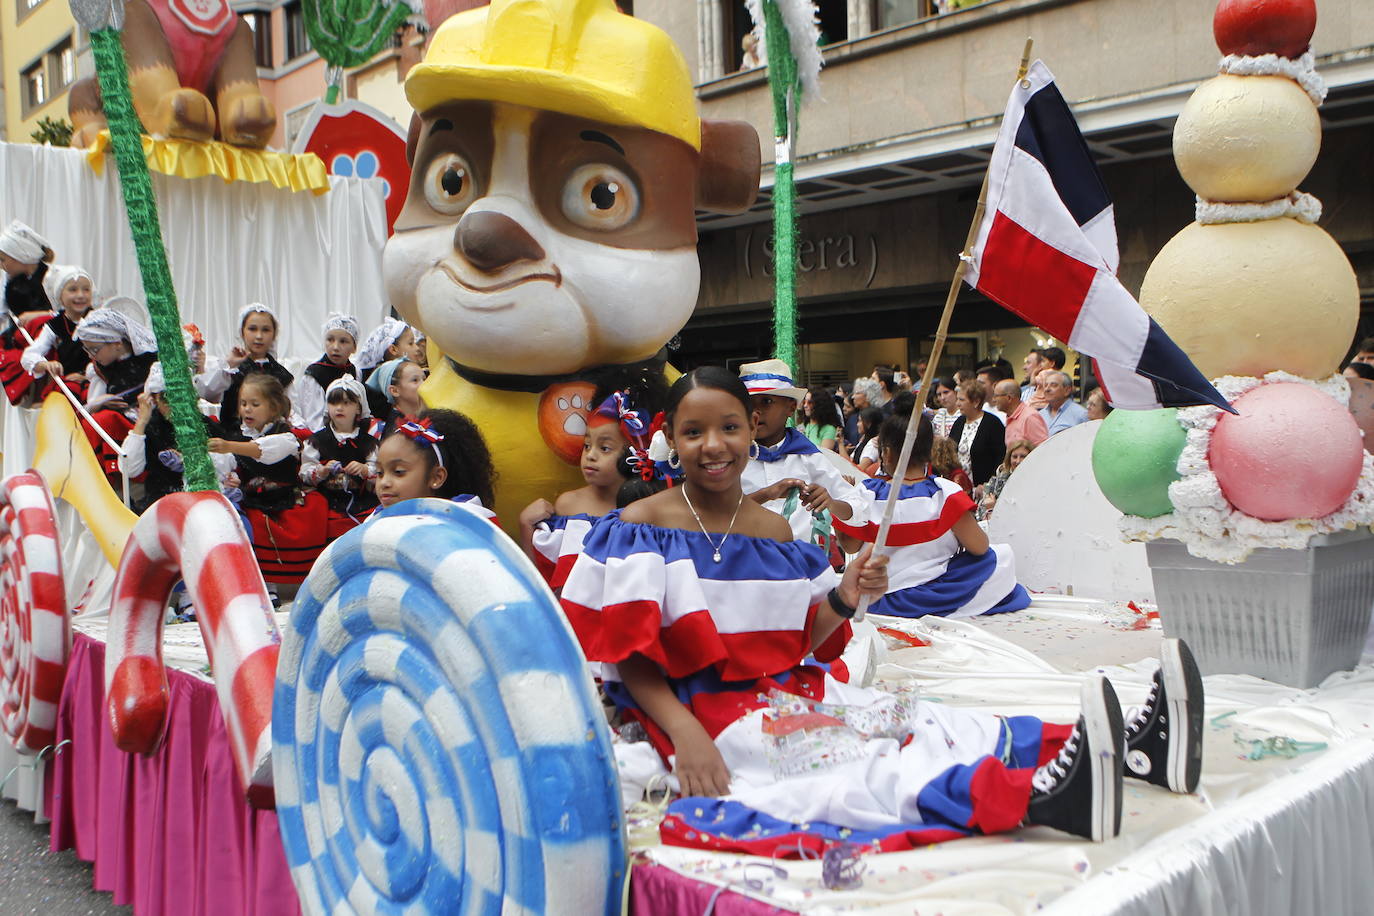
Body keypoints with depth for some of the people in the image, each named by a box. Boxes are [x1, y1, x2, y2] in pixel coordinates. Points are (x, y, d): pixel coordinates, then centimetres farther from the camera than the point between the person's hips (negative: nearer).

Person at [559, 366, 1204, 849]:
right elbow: (628, 657, -9)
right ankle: (1034, 797, -56)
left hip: (787, 692, 6)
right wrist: (684, 733, -23)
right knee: (836, 763, -31)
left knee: (916, 720, -14)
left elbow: (793, 648, 13)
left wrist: (842, 601, -6)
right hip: (707, 711, -6)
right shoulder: (637, 529, -5)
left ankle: (1133, 744, -28)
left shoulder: (773, 531, 11)